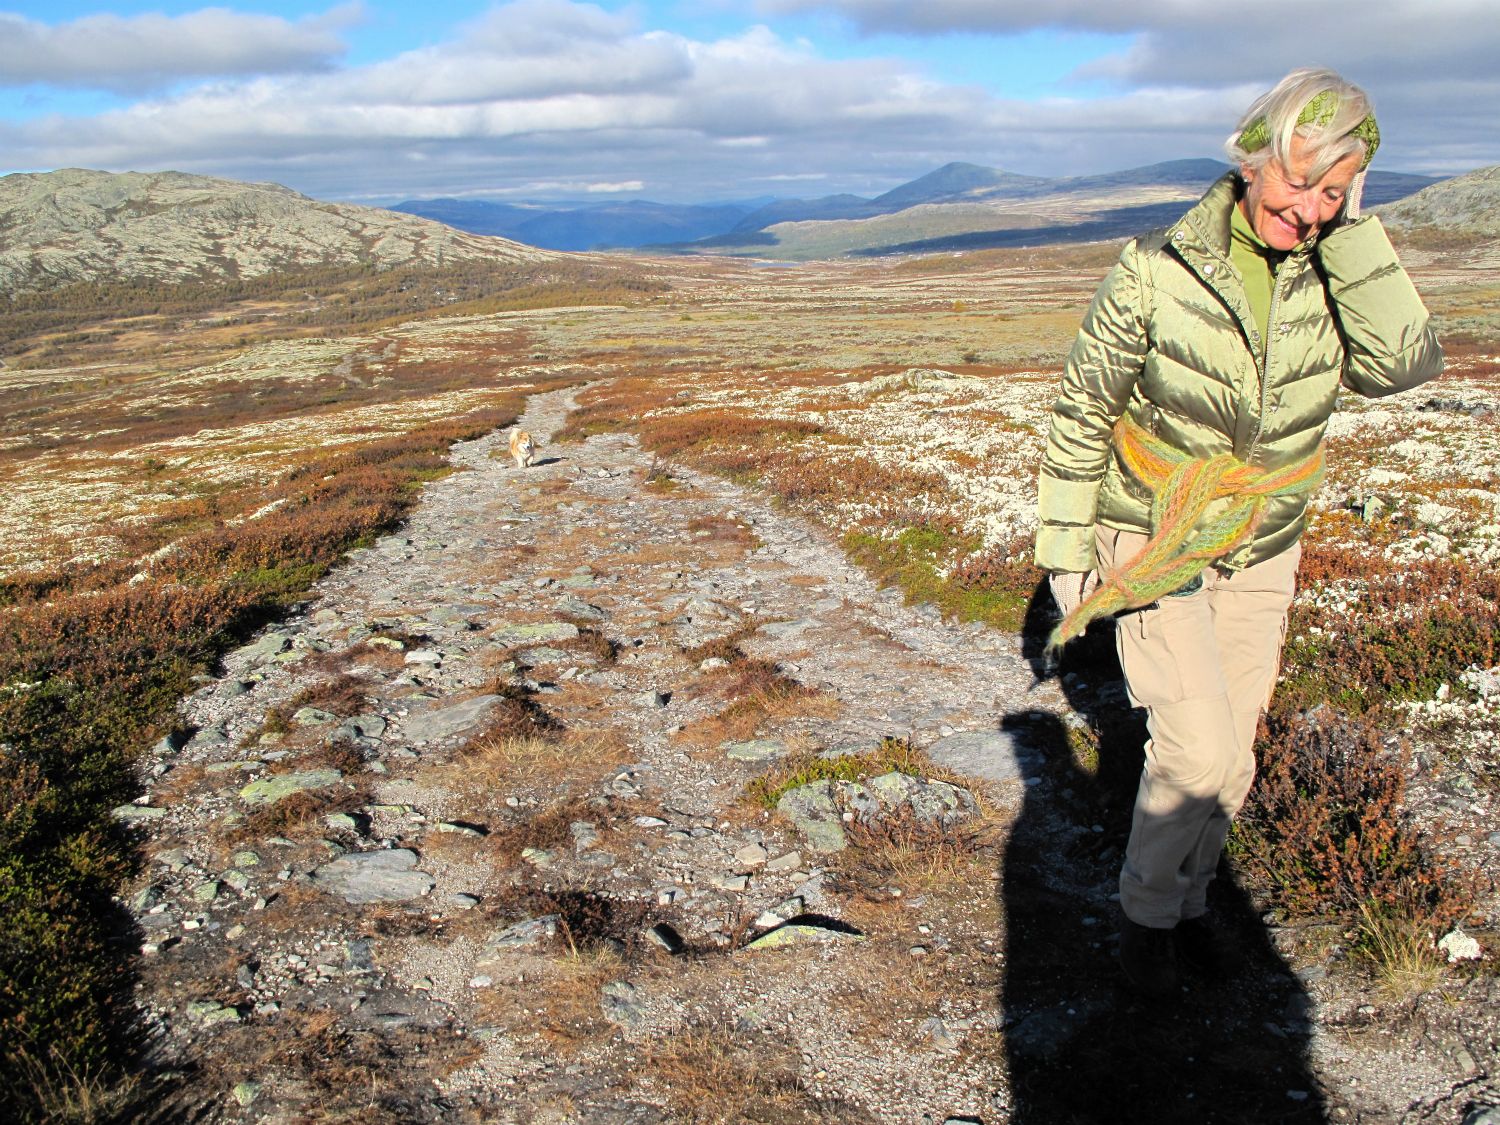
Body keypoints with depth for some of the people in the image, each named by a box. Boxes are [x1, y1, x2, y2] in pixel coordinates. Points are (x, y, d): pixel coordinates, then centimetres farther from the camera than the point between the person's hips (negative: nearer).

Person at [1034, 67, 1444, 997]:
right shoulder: (1158, 270, -17)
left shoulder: (1331, 275, -6)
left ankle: (1190, 899, 38)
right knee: (1202, 751, -11)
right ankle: (1146, 912, 15)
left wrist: (1348, 227, -24)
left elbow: (1403, 364, -25)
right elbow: (1083, 413, -9)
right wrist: (1065, 546, -7)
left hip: (1260, 554, 4)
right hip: (1152, 547, -4)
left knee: (1227, 754, 14)